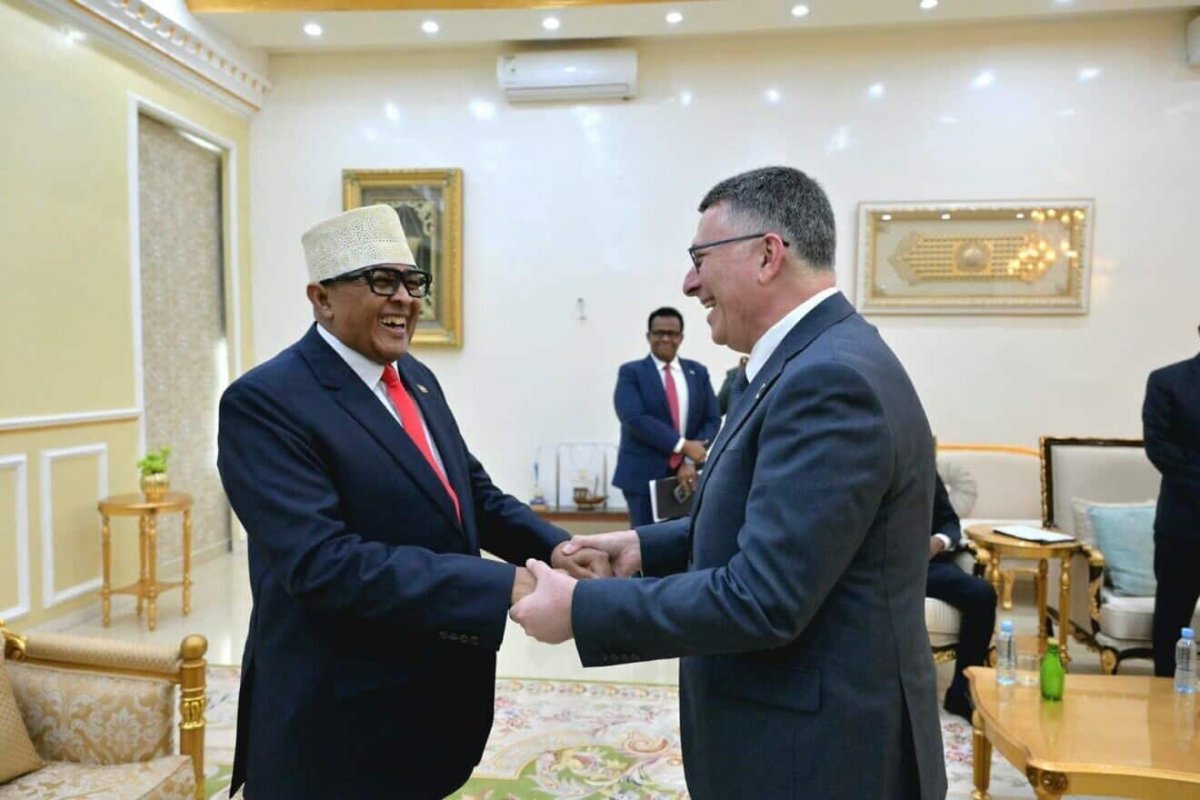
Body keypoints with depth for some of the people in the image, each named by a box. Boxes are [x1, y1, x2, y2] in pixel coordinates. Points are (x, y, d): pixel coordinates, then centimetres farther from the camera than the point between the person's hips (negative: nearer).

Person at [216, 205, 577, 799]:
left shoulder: (416, 378, 6)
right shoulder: (265, 401, -18)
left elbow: (475, 494, 8)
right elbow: (321, 561, -28)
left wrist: (555, 548, -11)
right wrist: (503, 587, -31)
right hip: (342, 719, -7)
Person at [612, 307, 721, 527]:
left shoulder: (698, 372, 11)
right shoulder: (631, 372, 0)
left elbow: (712, 421, 5)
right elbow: (634, 418, -14)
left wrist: (691, 461, -10)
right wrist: (682, 445, -19)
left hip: (687, 474, 3)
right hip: (644, 475, -3)